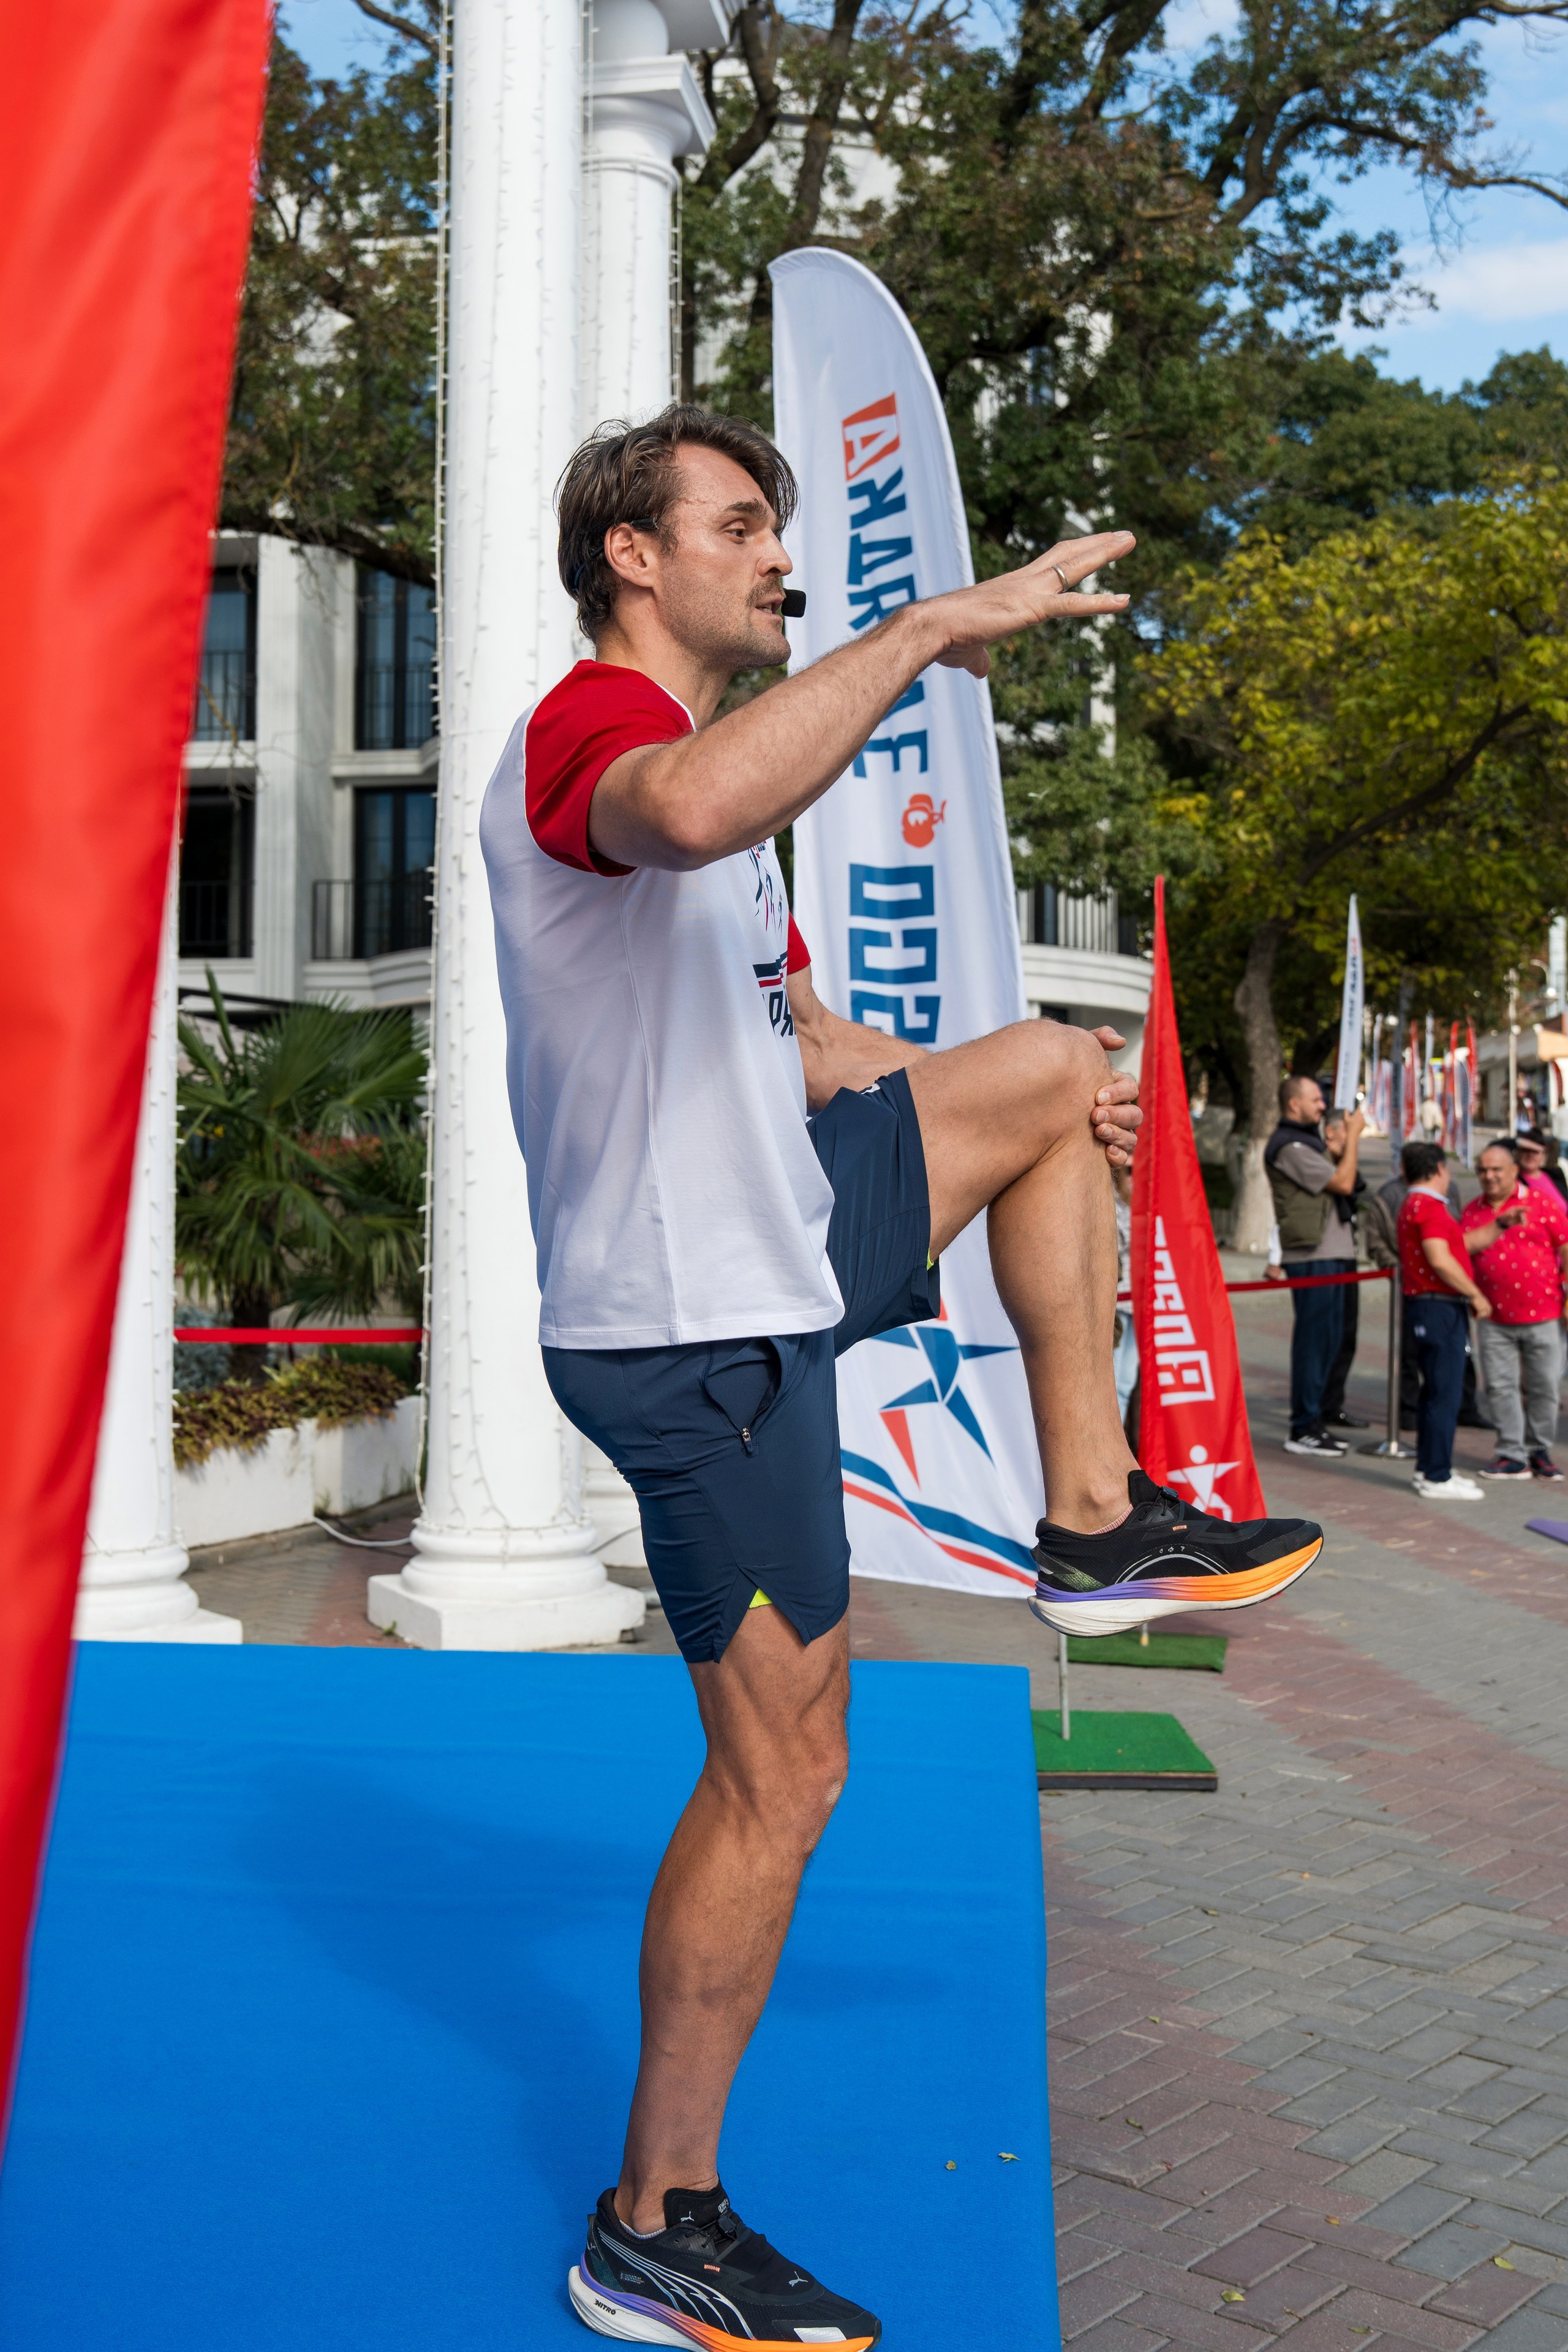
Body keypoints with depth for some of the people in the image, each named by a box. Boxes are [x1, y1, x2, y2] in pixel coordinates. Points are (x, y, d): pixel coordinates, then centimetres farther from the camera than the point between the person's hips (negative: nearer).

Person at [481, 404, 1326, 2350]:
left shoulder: (709, 759, 18)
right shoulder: (587, 723, -15)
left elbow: (795, 1039, 24)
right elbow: (695, 811, -43)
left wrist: (1037, 1106, 12)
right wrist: (936, 624, -33)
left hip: (779, 1245, 10)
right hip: (692, 1331, -10)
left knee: (1055, 1068, 22)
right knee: (782, 1772, -2)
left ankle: (1095, 1518, 18)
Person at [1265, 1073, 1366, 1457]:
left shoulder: (1307, 1140, 20)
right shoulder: (1290, 1146, -14)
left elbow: (1340, 1183, 20)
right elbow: (1343, 1183, -18)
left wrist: (1346, 1140, 13)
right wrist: (1353, 1135, -8)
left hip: (1330, 1254, 10)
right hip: (1312, 1256, -10)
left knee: (1328, 1339, 14)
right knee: (1313, 1339, -7)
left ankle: (1313, 1422, 21)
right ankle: (1303, 1430, -2)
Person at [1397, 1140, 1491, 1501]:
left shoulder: (1412, 1205, 18)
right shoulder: (1430, 1206, -15)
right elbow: (1440, 1259, -23)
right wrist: (1476, 1295, -15)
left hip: (1430, 1307, 11)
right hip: (1439, 1307, -11)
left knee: (1436, 1392, 16)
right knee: (1445, 1395, -7)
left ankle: (1428, 1470, 22)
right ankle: (1436, 1478, -4)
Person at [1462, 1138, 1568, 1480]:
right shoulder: (1474, 1210, 8)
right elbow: (1464, 1246, -9)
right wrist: (1500, 1224, -20)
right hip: (1493, 1318, 2)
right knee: (1500, 1386, 2)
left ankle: (1539, 1451, 19)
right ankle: (1512, 1455, 10)